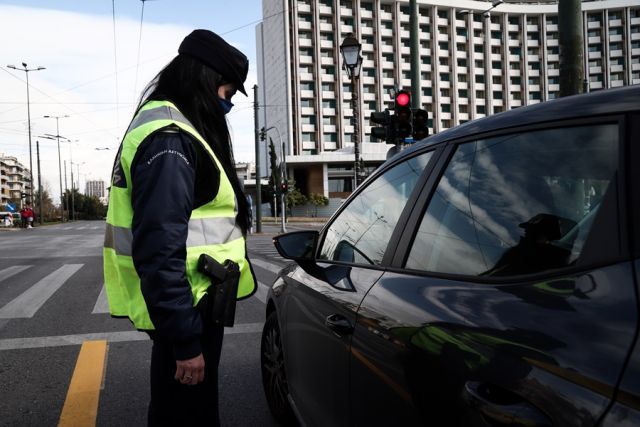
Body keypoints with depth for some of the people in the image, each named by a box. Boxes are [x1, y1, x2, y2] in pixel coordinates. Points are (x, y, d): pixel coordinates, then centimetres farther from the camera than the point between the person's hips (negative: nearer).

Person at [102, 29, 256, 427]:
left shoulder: (173, 130, 15)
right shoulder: (168, 139, -18)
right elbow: (159, 249, -25)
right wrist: (185, 340, -24)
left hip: (186, 308, 10)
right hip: (184, 312, -10)